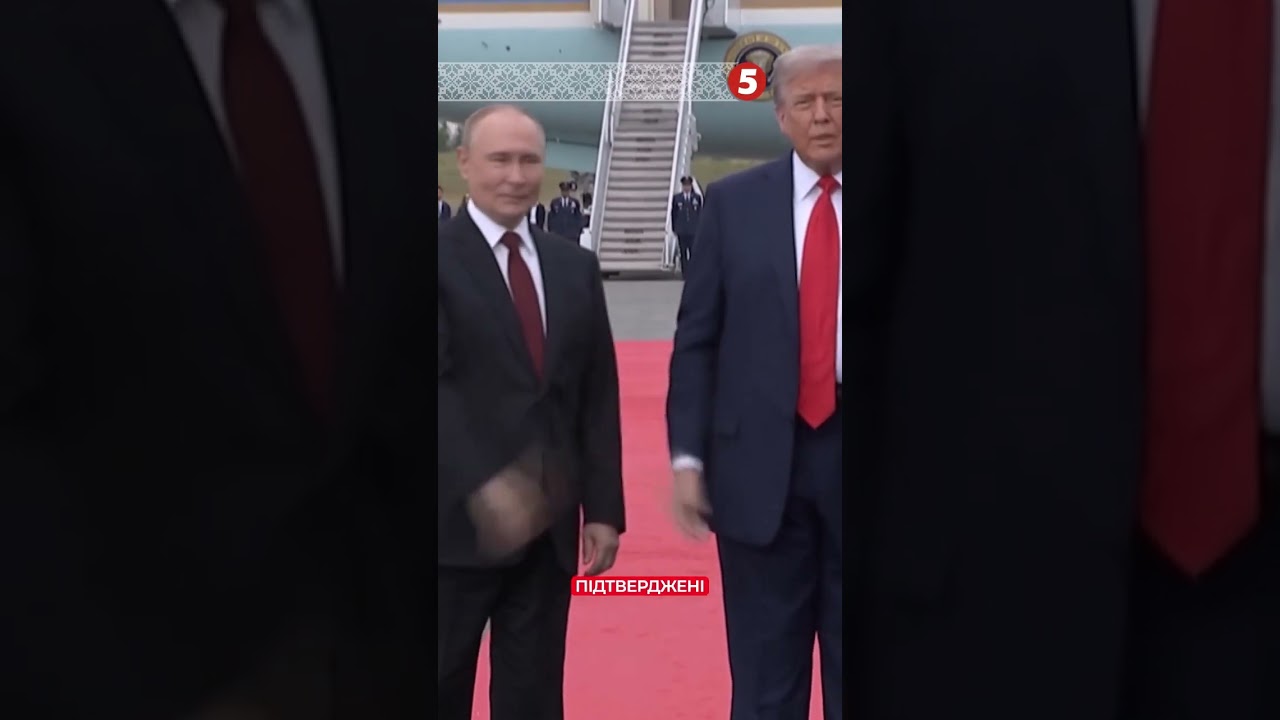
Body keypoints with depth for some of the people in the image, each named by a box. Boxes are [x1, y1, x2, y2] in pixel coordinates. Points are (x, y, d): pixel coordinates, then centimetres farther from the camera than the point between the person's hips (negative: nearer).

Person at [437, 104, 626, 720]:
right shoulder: (442, 259, -6)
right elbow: (438, 379, -17)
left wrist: (603, 508, 4)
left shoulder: (575, 267, 10)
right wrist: (485, 485, -30)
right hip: (461, 519, -4)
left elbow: (599, 395, 10)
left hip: (549, 522, 4)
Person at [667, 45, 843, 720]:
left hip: (848, 449, 0)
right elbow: (696, 339, 3)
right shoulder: (733, 202, 3)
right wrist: (687, 456, -4)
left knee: (856, 665, 13)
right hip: (760, 462, 0)